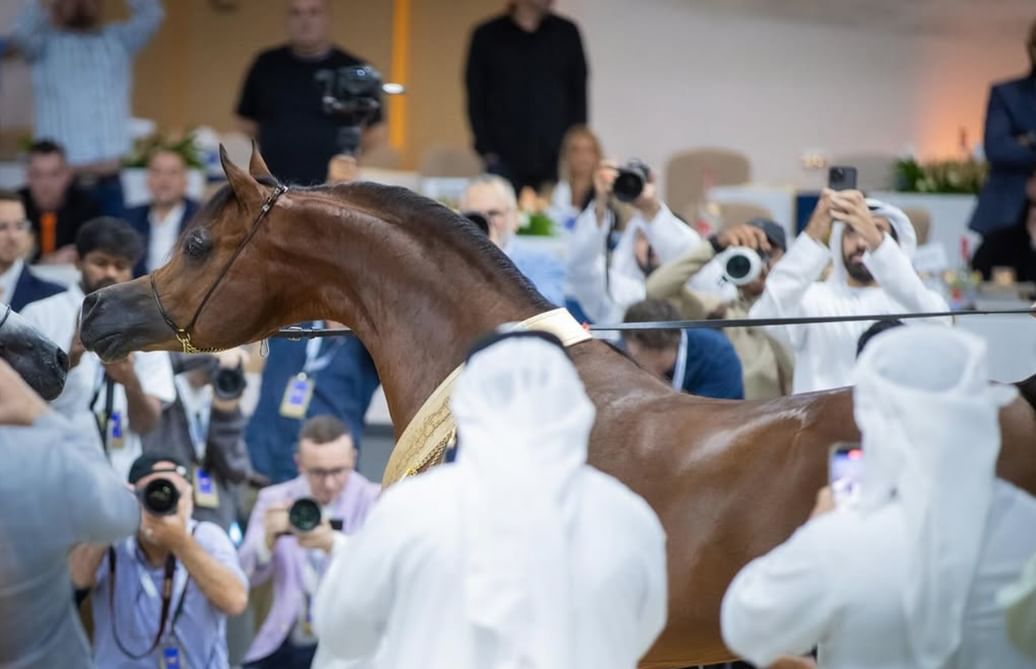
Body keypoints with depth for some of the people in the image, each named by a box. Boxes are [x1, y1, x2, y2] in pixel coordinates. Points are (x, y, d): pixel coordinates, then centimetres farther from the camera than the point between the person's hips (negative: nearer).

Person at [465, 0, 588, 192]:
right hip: (505, 160, -1)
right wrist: (487, 152, -3)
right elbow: (476, 99, 5)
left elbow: (578, 97, 10)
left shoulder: (567, 34, 7)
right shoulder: (487, 36, 4)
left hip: (556, 161, 1)